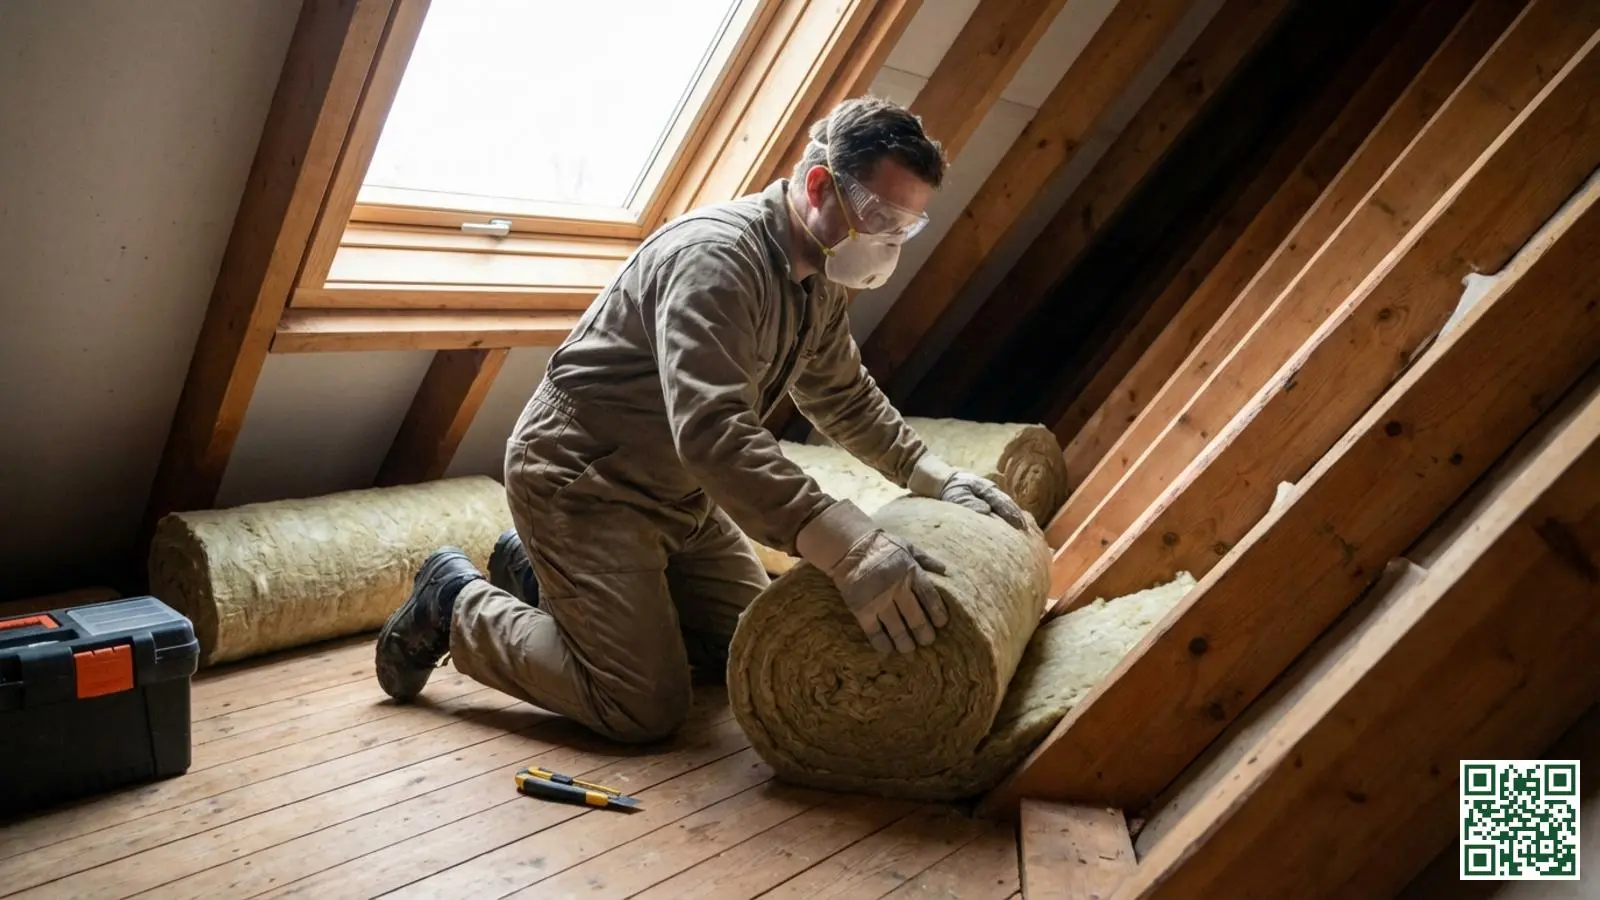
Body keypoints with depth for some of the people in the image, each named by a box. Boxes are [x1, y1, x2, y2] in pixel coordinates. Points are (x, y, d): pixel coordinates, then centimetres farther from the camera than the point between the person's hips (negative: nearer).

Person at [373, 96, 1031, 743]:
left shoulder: (820, 275, 2)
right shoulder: (717, 256, -28)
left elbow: (845, 396, 16)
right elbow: (712, 432, -41)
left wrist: (931, 473, 3)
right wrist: (849, 547, -48)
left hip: (678, 490, 10)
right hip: (579, 478, -9)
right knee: (648, 708, -14)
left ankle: (539, 572, 25)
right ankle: (458, 604, 7)